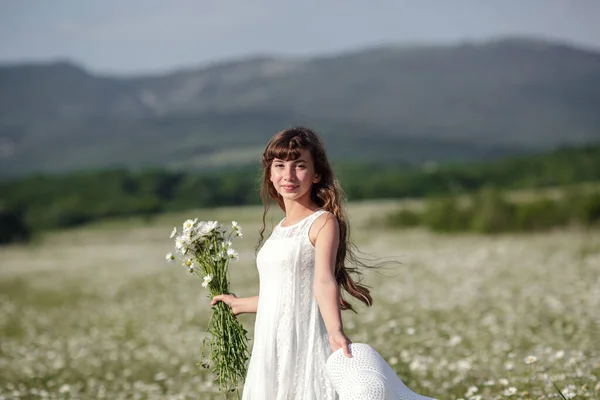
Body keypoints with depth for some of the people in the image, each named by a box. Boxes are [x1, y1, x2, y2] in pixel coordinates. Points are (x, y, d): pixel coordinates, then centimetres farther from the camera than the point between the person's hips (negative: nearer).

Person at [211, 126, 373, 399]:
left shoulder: (324, 222, -5)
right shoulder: (279, 229, 17)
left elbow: (323, 281, -19)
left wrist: (335, 331, -35)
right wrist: (240, 305, 39)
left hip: (305, 346, -7)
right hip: (270, 349, 7)